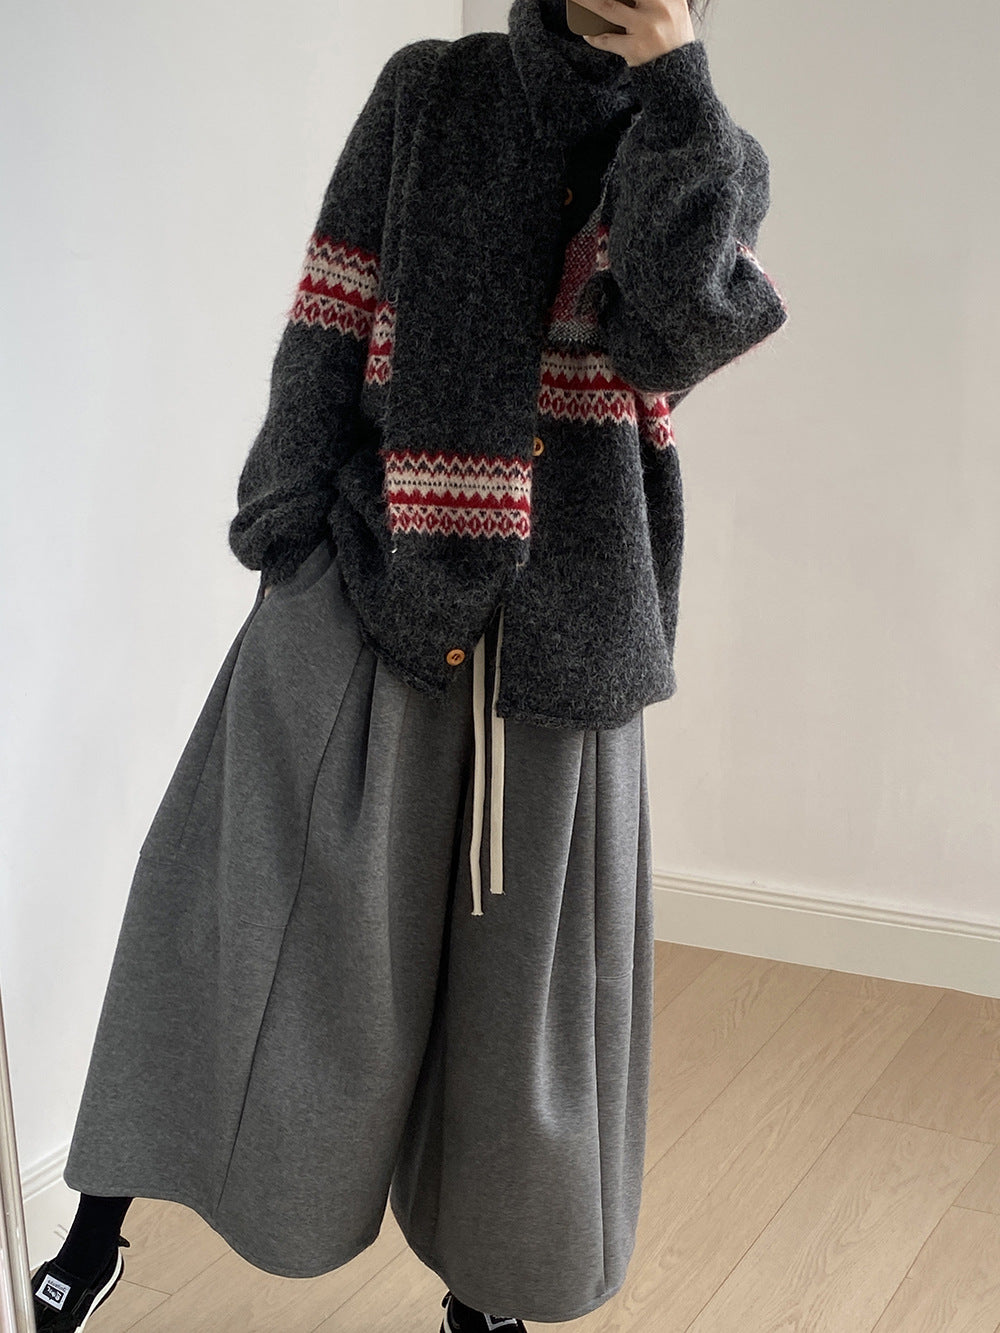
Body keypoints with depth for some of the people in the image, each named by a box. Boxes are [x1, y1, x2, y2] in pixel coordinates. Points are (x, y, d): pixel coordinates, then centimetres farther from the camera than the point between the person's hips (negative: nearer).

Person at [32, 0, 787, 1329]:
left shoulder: (715, 158, 8)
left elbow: (678, 332, -13)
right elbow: (327, 328, 1)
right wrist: (284, 531, -6)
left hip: (565, 608, 2)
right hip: (381, 562, -1)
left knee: (525, 948, 9)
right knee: (264, 884, -9)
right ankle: (105, 1209, 10)